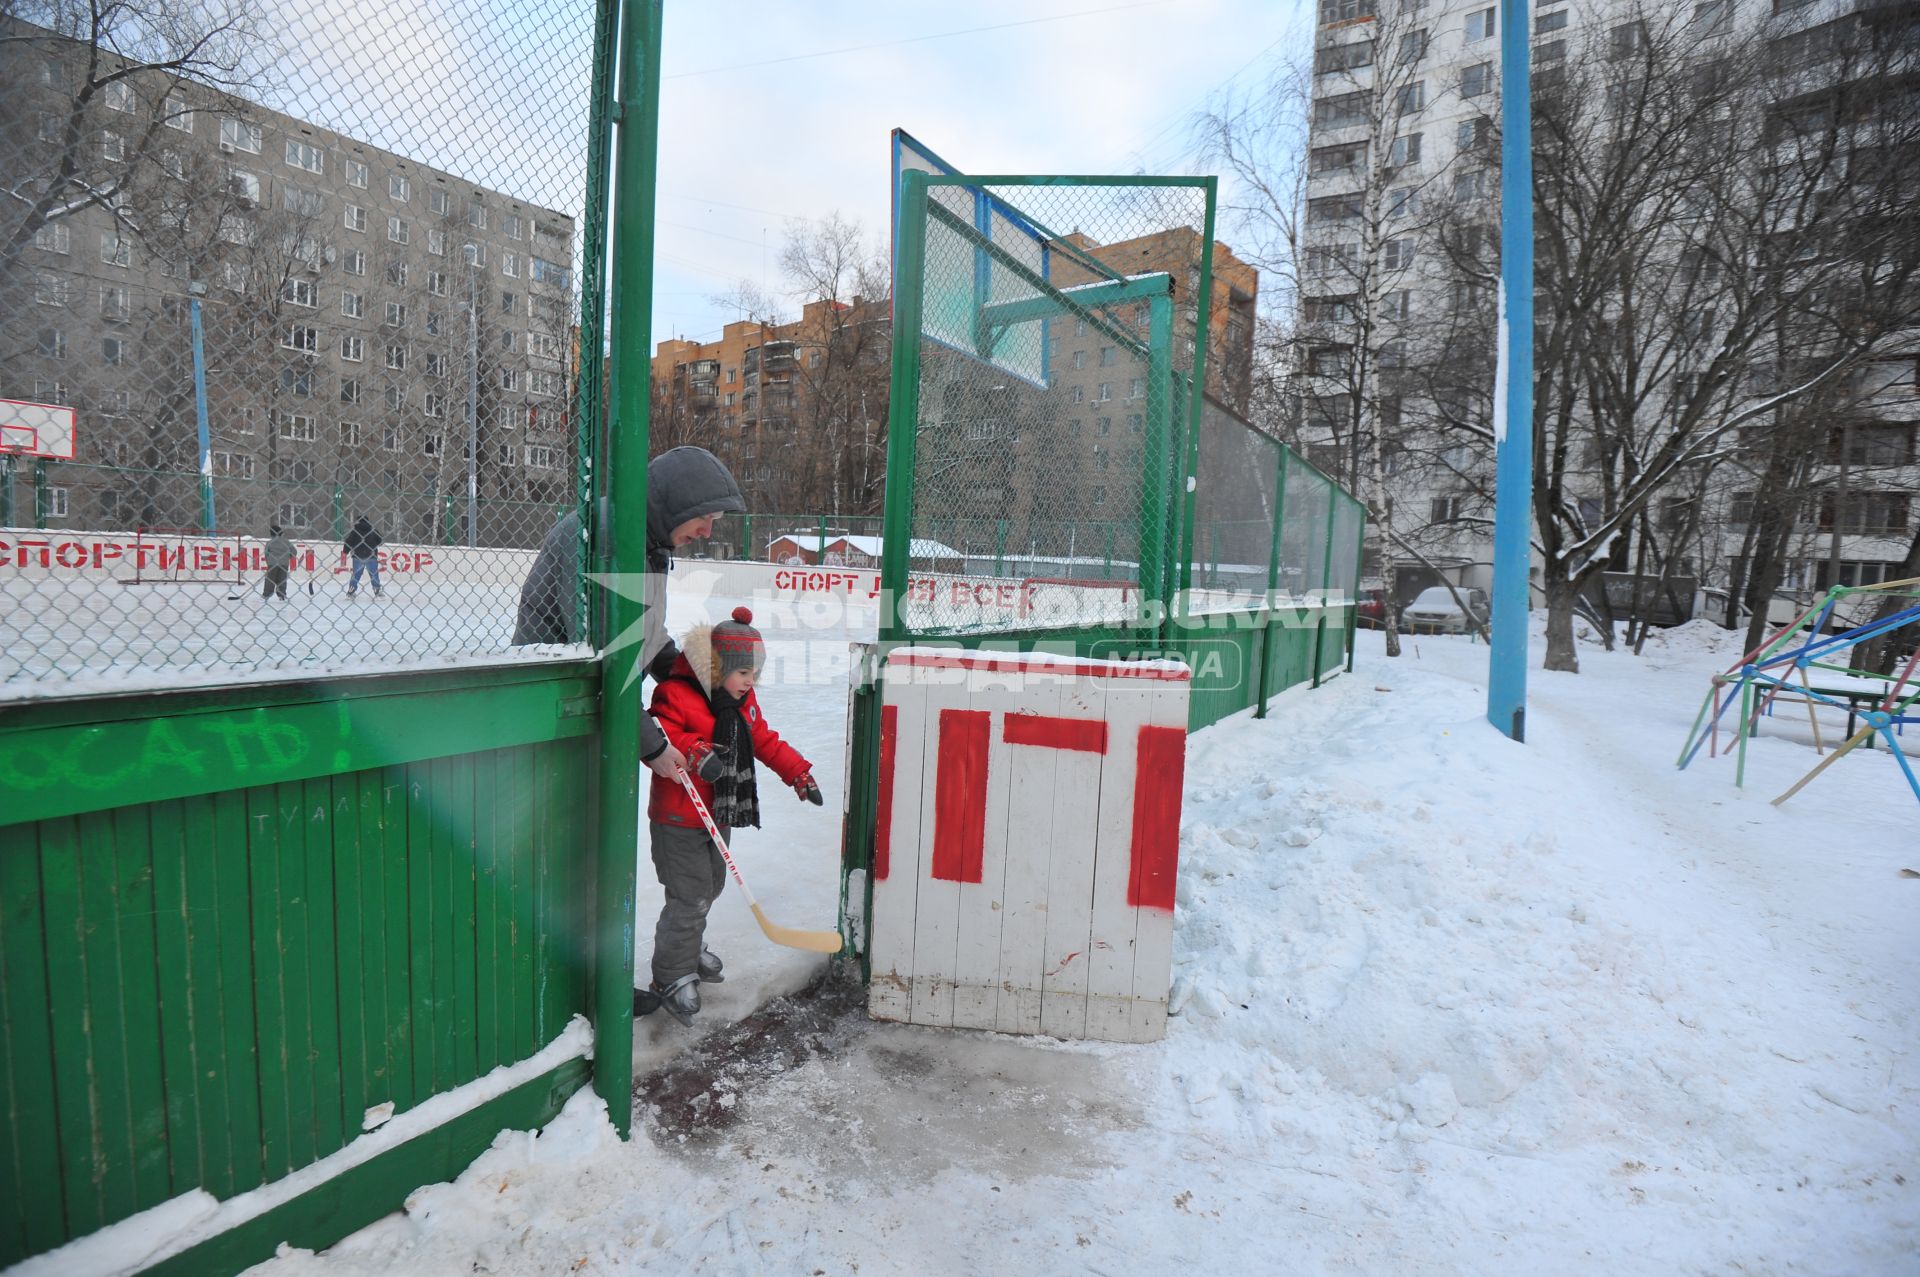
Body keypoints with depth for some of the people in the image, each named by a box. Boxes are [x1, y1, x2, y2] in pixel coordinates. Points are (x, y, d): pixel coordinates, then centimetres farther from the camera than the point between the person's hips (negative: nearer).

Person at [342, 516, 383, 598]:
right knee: (374, 575, 5)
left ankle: (350, 593, 9)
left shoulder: (355, 530, -1)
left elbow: (349, 541, -5)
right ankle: (377, 593, -1)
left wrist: (344, 552, 5)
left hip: (358, 557, -1)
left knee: (356, 574, 8)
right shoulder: (373, 531, 5)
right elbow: (380, 542, 13)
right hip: (371, 557, 1)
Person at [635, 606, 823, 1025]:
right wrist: (693, 753, -39)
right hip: (678, 820, -8)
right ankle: (672, 979, 12)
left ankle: (689, 946, 47)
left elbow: (766, 742, 14)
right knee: (690, 895, -5)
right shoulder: (677, 696, -18)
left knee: (711, 885, 23)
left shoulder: (744, 703, 7)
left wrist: (799, 774, 7)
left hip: (719, 816, 9)